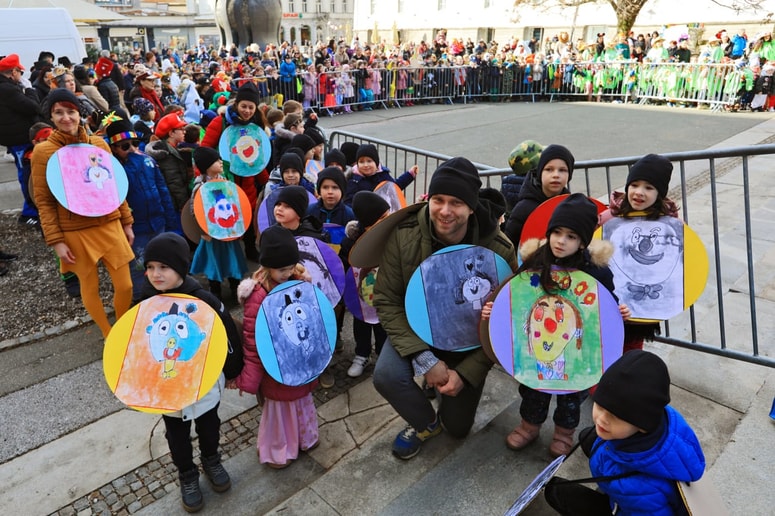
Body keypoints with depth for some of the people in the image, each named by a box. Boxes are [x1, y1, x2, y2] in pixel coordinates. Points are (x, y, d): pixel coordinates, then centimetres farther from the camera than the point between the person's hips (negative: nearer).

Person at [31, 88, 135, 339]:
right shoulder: (42, 152, -5)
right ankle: (109, 335, 31)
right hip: (75, 232, -2)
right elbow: (43, 201, -4)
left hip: (109, 225, 2)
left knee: (125, 285, 4)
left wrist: (127, 222, 10)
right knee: (90, 287, 9)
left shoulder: (99, 144, 3)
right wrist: (56, 241, -8)